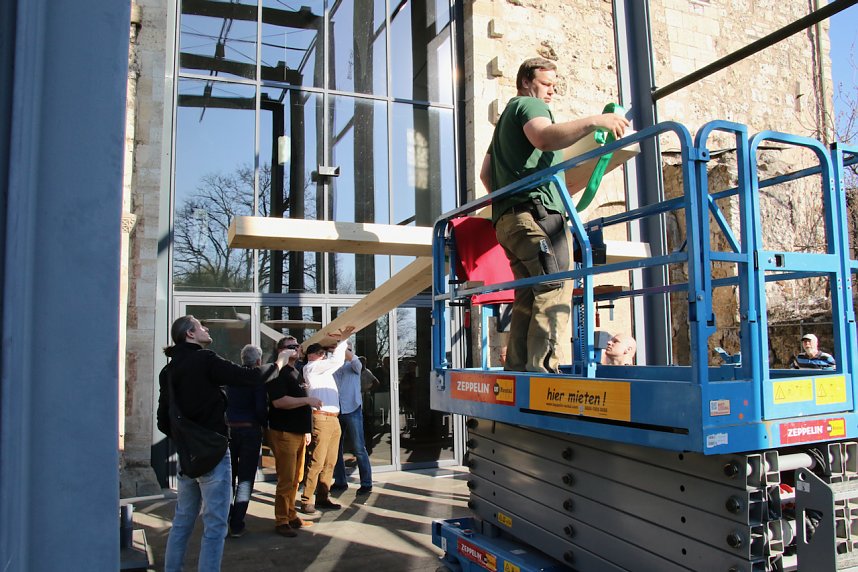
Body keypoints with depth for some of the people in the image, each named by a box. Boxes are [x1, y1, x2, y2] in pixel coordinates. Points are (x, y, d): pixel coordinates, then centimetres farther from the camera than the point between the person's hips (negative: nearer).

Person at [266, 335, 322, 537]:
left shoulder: (297, 372, 17)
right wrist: (307, 400, -22)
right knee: (286, 480, -5)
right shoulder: (278, 372, -10)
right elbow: (279, 401, -23)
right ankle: (281, 521, 4)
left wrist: (307, 430, 23)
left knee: (296, 479, 13)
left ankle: (291, 516, 22)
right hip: (284, 433, -8)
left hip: (299, 432, 8)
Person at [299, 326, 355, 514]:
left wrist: (341, 340, 17)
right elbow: (336, 360, -11)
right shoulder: (311, 367, -1)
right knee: (316, 462, -10)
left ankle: (323, 497, 13)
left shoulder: (325, 369, 25)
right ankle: (306, 500, -5)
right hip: (321, 419, -9)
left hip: (333, 419, 9)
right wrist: (342, 340, -2)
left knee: (330, 462, 7)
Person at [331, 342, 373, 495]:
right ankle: (340, 482, 22)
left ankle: (366, 484, 1)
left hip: (352, 410, -4)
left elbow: (354, 360, -20)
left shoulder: (354, 365, 3)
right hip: (336, 411, 4)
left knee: (359, 449, -4)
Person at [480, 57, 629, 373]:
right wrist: (594, 121, -25)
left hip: (508, 219, 10)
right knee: (555, 290, -19)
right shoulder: (529, 104, 5)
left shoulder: (507, 117, 35)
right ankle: (543, 368, -28)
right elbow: (544, 137, -19)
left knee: (528, 299, 5)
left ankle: (516, 370, 1)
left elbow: (486, 172, 33)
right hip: (537, 211, -10)